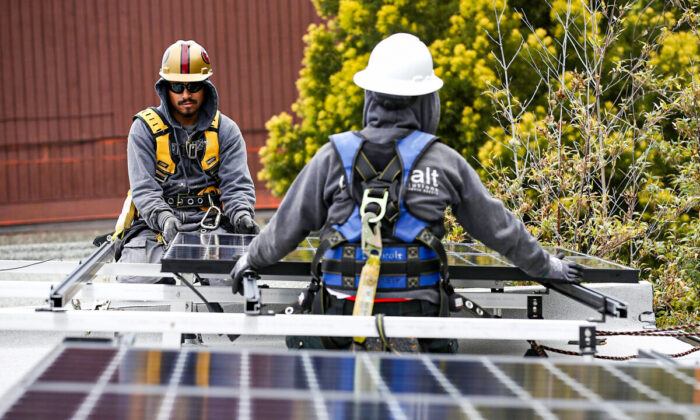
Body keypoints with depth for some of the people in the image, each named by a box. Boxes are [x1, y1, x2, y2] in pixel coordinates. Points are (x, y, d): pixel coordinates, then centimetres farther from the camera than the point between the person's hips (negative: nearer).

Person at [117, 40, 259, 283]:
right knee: (132, 281, -27)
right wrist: (164, 218, -25)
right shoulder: (145, 128, 4)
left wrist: (242, 215, -21)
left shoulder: (225, 130, 10)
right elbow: (143, 188, -5)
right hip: (156, 226, -1)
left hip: (210, 224, 1)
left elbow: (236, 185, 3)